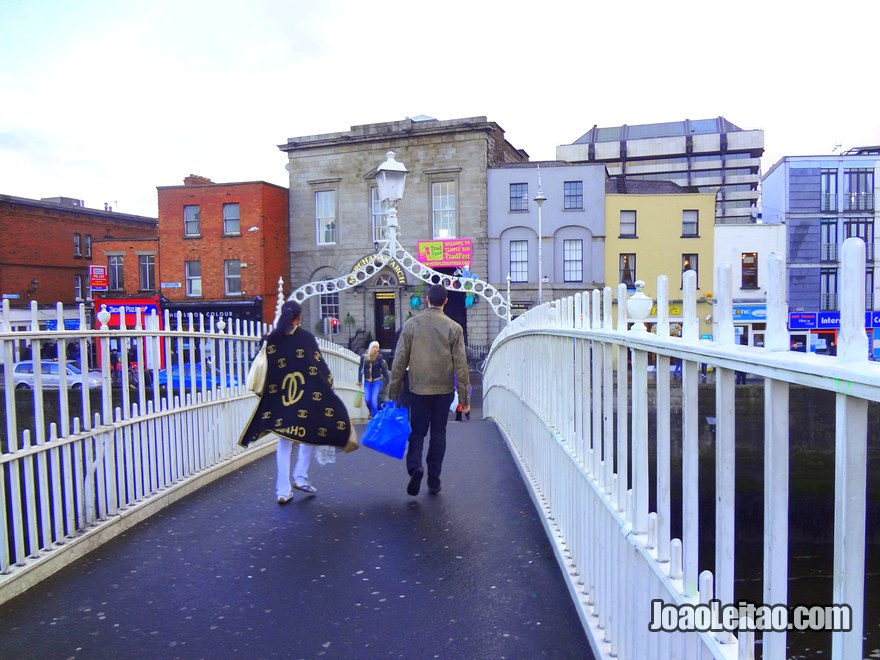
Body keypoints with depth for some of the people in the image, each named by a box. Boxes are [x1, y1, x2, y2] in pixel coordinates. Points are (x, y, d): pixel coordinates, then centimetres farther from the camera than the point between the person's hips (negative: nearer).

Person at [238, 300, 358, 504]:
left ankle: (283, 491, 7)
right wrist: (328, 384, 6)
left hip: (278, 397, 3)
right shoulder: (306, 337, -6)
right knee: (310, 434, 19)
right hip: (306, 395, -3)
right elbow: (319, 365, -6)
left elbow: (263, 369, 4)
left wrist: (263, 392, 15)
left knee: (284, 443, 8)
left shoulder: (271, 339, 1)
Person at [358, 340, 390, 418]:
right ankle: (371, 412, 31)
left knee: (374, 399, -10)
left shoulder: (379, 357, -11)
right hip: (367, 381, 2)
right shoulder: (364, 357, -6)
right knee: (367, 399, 0)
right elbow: (360, 369, 2)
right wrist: (359, 381, 5)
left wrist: (389, 380, -8)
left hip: (377, 381, -2)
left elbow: (384, 369, -7)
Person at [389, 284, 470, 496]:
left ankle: (415, 467, -13)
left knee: (417, 432, 11)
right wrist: (464, 397, 3)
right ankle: (434, 482, 16)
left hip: (418, 389, 0)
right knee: (438, 434, 12)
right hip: (444, 390, 0)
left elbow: (400, 361, -2)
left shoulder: (411, 324, -3)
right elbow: (461, 365, -4)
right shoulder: (454, 328, -4)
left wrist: (394, 392, 5)